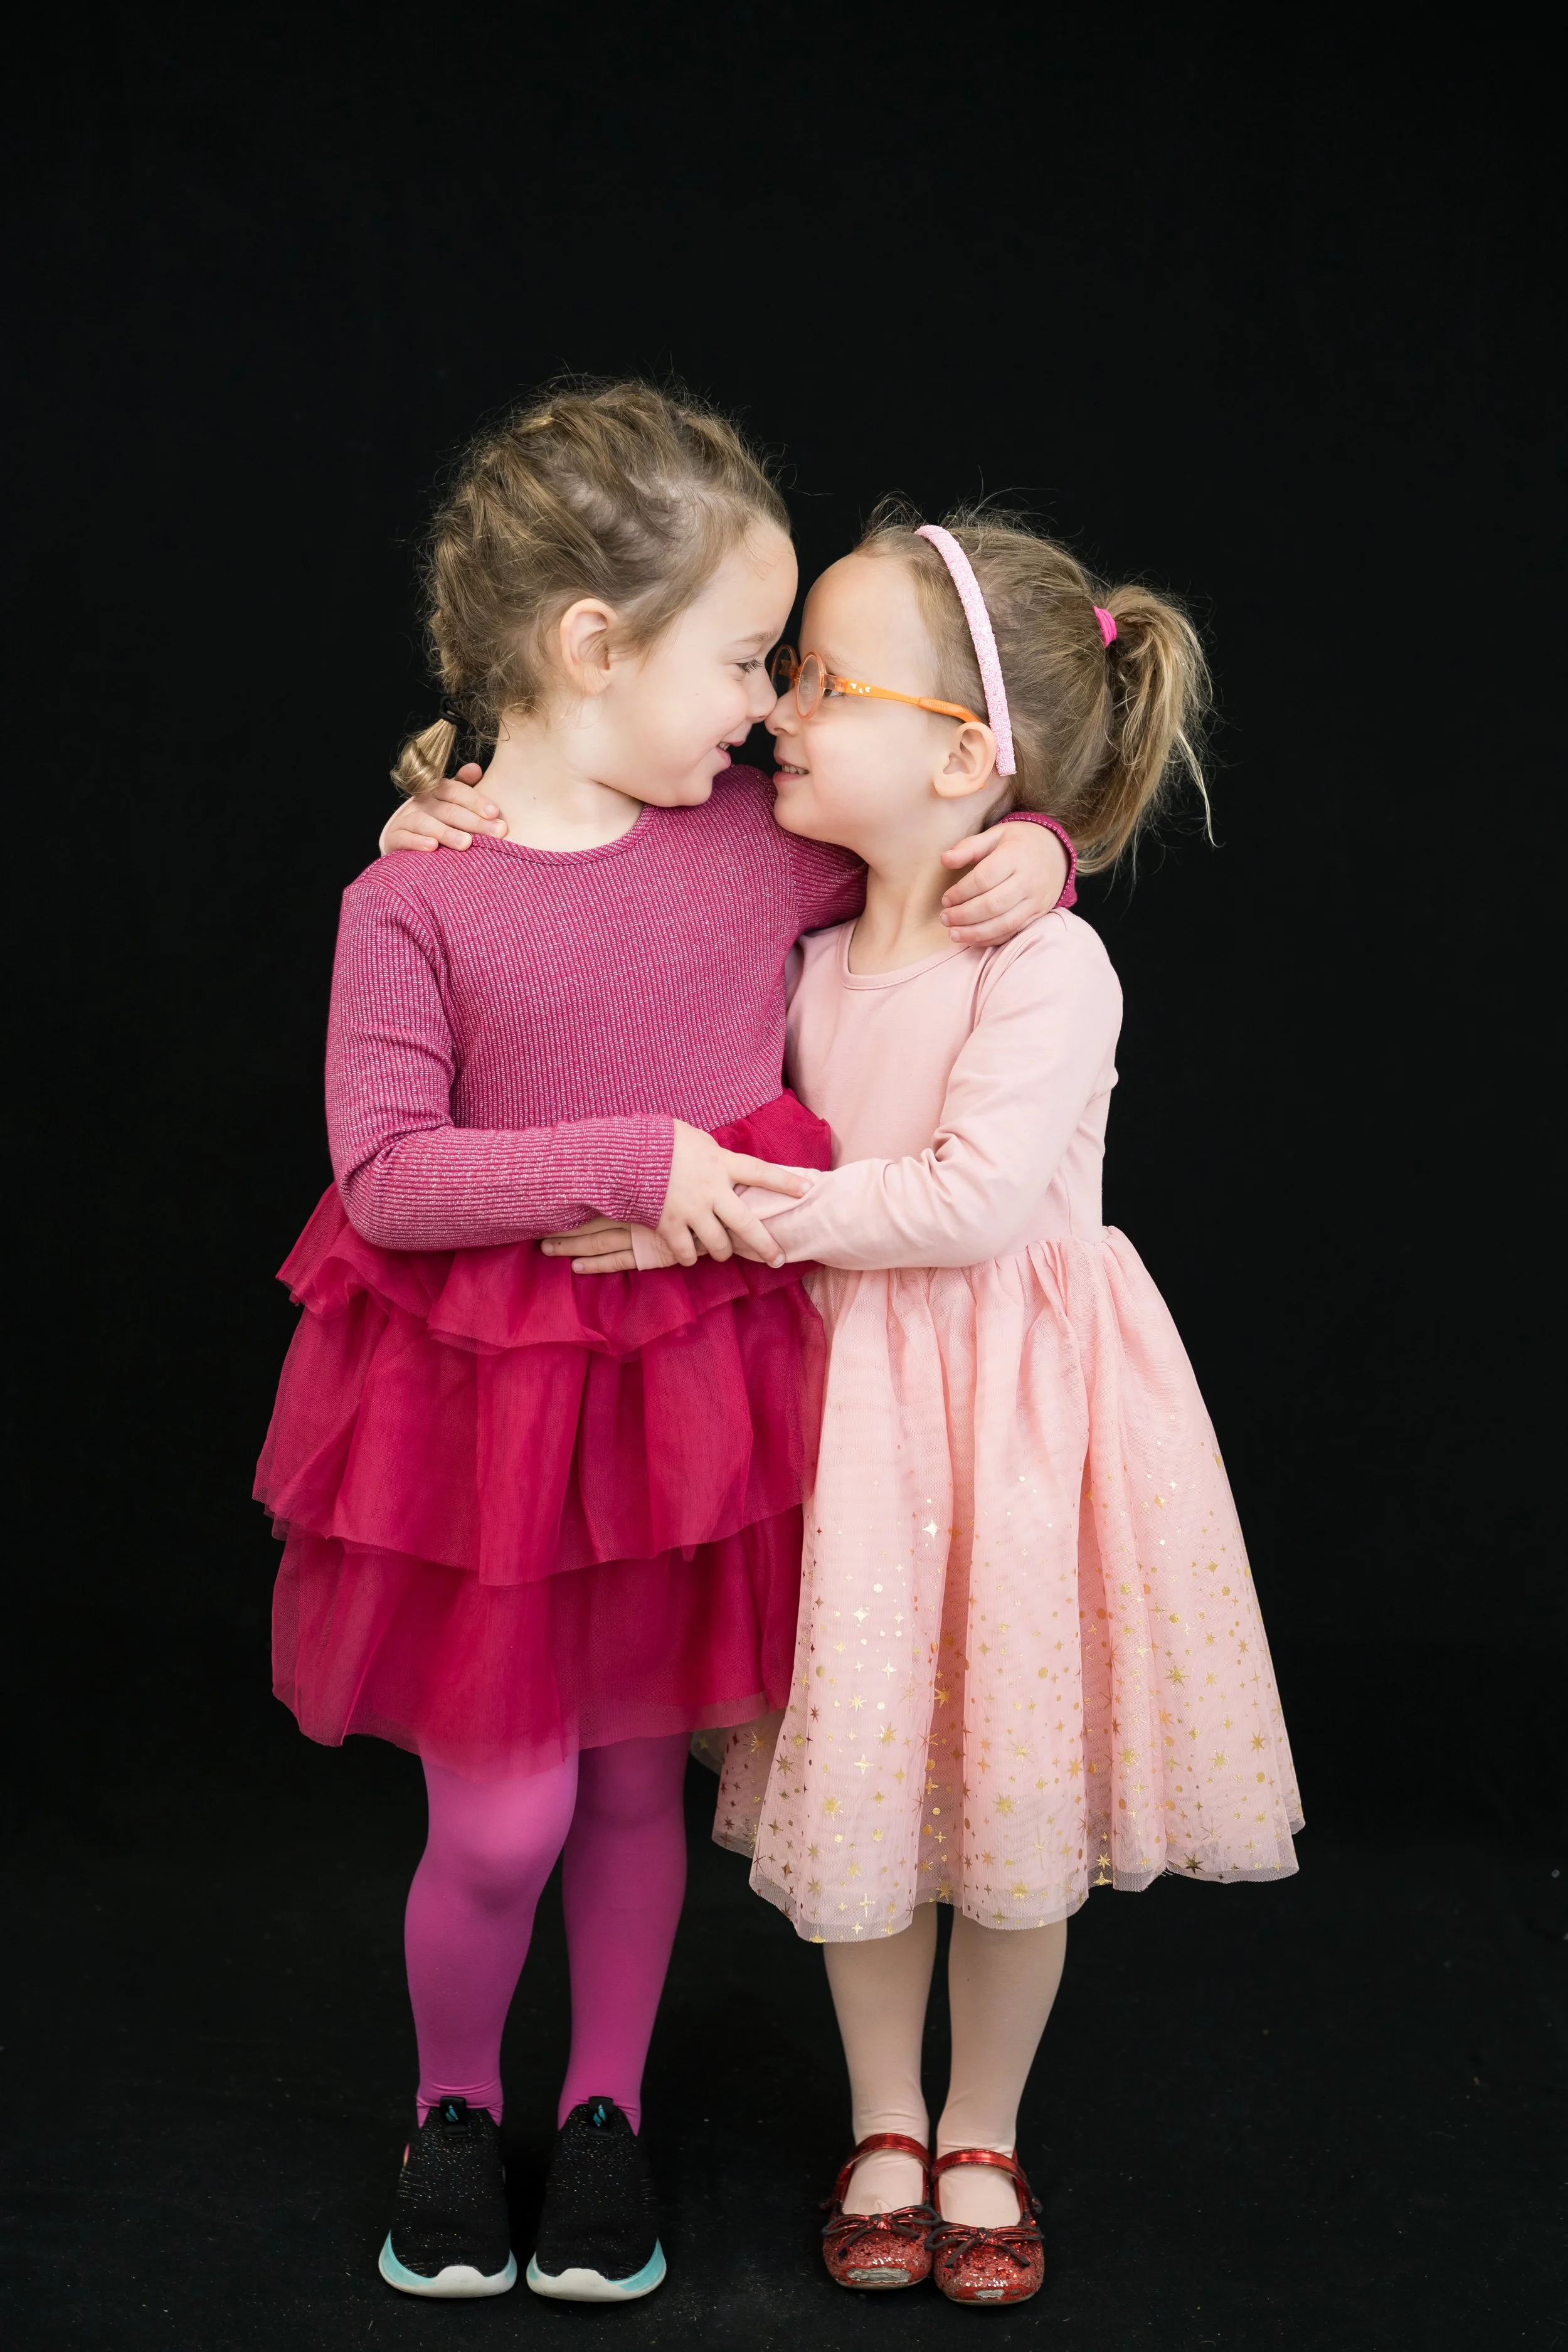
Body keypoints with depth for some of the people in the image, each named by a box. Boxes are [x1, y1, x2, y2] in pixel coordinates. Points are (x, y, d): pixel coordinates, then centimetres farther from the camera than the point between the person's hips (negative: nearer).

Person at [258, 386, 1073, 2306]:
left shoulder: (763, 846, -2)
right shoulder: (414, 904, -14)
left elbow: (938, 848, 14)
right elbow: (383, 1178, -17)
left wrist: (1024, 842, -9)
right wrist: (634, 1157, -22)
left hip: (693, 1394, 3)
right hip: (482, 1406, -3)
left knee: (636, 1783, 15)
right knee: (501, 1823, 1)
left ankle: (604, 2112, 37)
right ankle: (454, 2106, 31)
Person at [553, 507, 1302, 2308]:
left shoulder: (1047, 966, -18)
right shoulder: (800, 937, -1)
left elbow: (977, 1199, -26)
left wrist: (734, 1207, -25)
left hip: (1015, 1390, -4)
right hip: (850, 1390, 5)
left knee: (1018, 1790, 8)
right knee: (856, 1766, 11)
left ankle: (983, 2139, 30)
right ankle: (882, 2128, 31)